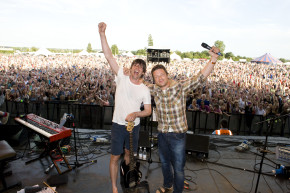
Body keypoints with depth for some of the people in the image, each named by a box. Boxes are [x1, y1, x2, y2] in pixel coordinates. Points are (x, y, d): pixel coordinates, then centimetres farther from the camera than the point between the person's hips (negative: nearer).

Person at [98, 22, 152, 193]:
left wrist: (135, 114, -24)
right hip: (118, 125, -2)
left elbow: (148, 111, -3)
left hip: (134, 126, 2)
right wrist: (102, 34, -22)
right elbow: (109, 56, -15)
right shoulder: (122, 78, -9)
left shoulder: (145, 90, -5)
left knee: (129, 153, 21)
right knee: (115, 157, 5)